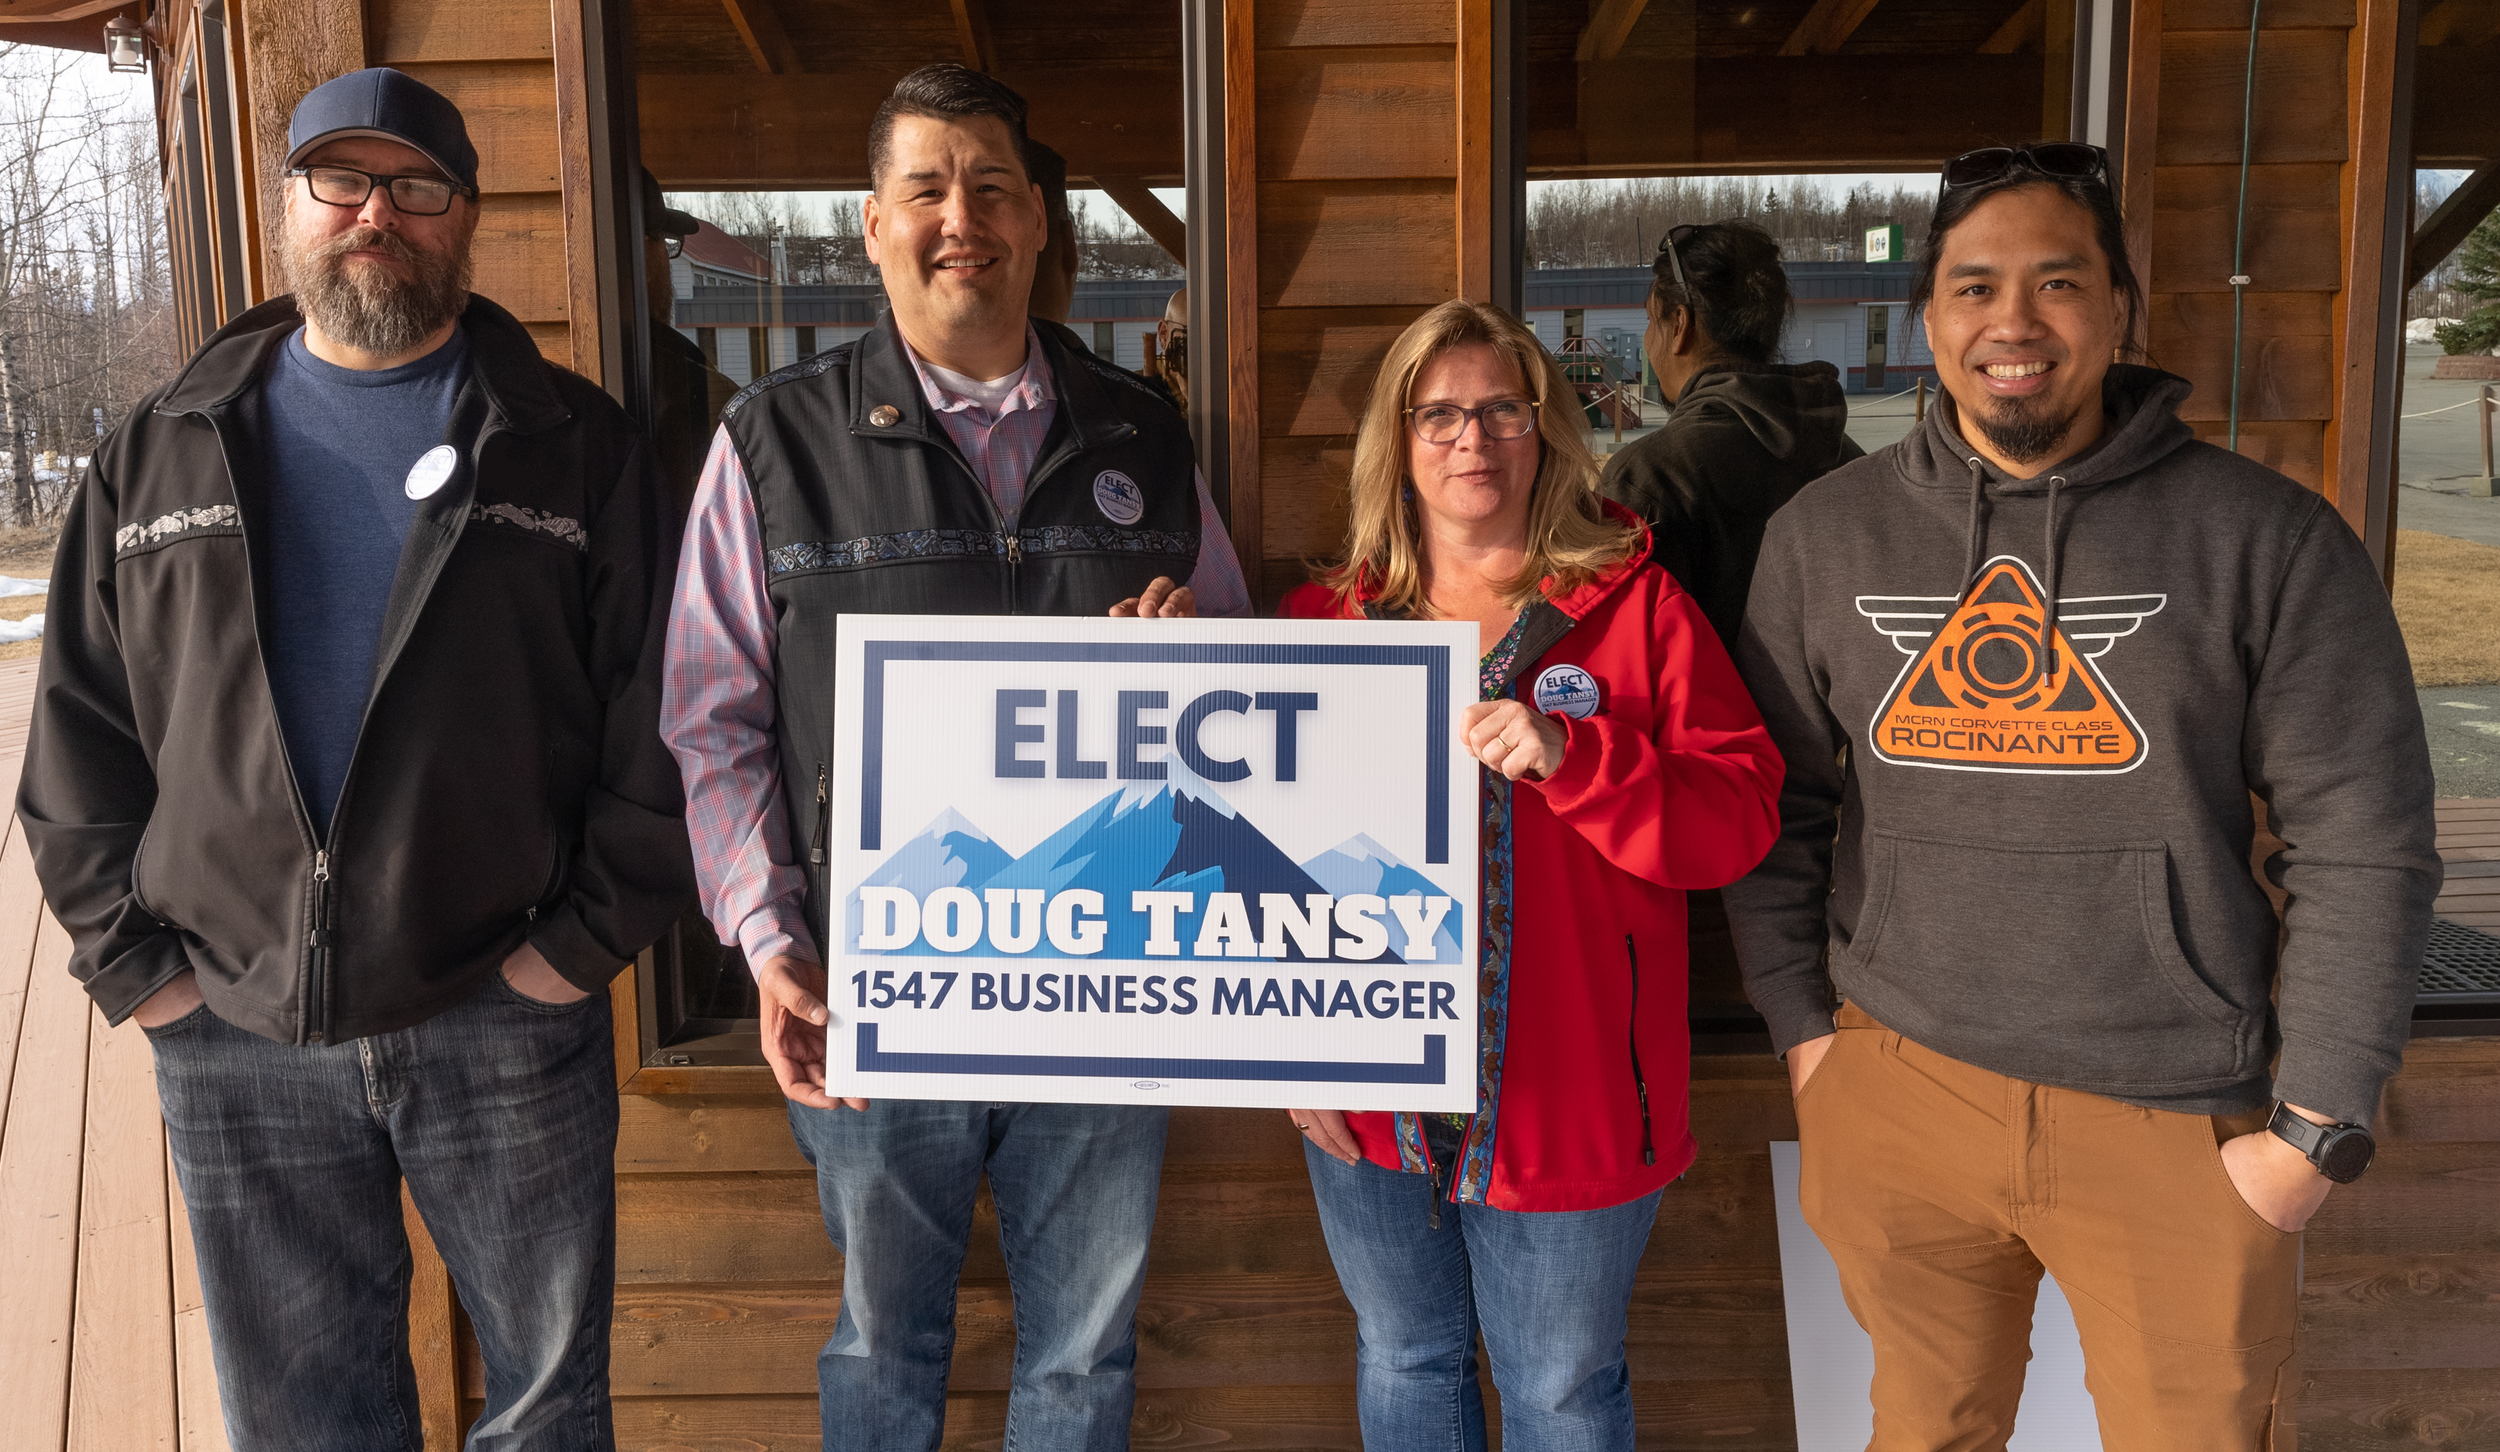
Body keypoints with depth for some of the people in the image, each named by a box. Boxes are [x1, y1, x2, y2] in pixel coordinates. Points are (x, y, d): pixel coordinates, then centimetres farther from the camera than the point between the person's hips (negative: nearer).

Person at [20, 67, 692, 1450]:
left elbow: (658, 712, -3)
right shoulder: (159, 453, 9)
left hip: (506, 1022, -2)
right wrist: (130, 961, 2)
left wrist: (585, 937, -8)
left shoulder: (573, 445, 2)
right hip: (233, 1037, 2)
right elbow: (78, 726, 10)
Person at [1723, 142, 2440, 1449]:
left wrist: (2317, 1128, -7)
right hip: (1899, 1093, 2)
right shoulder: (1824, 534, 2)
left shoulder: (2267, 538, -6)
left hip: (2181, 1121, -1)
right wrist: (1804, 1028, 1)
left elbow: (2363, 846, -5)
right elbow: (1778, 809, 5)